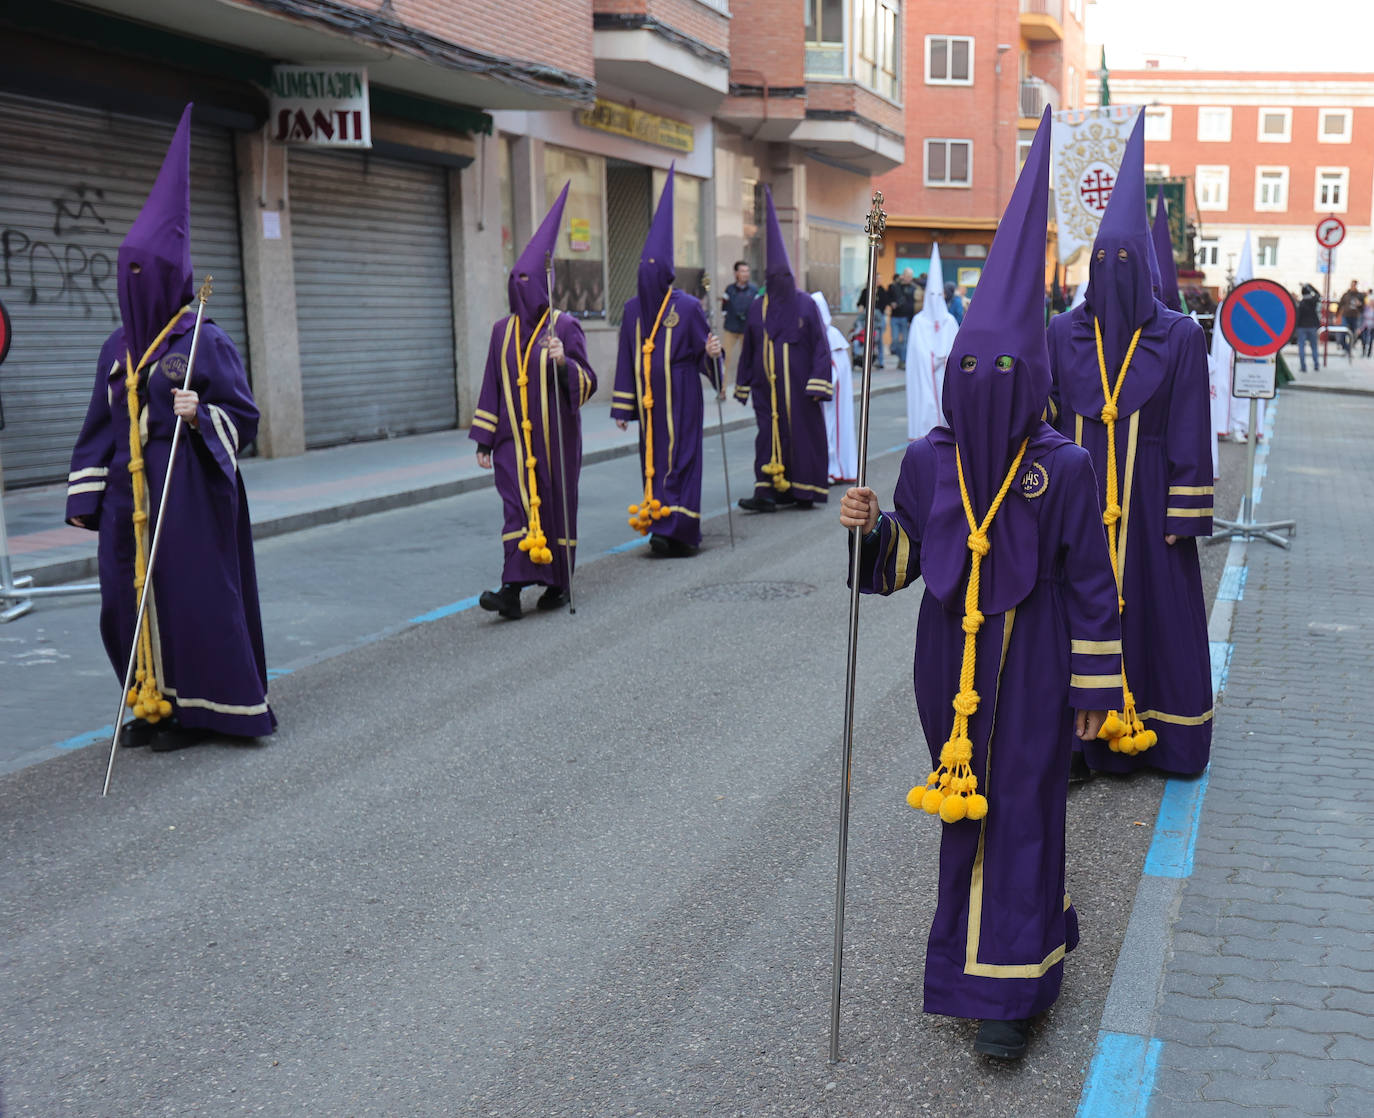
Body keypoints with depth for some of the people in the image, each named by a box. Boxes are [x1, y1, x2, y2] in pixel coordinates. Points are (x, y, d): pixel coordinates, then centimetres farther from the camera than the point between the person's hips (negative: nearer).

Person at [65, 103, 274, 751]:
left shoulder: (204, 343, -7)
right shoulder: (118, 349, 11)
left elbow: (244, 417, -4)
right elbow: (100, 426, 15)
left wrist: (201, 415, -23)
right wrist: (87, 497, 10)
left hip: (189, 495, -6)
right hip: (128, 495, 7)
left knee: (190, 597, -2)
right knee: (128, 600, 9)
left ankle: (195, 710, 11)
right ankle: (153, 704, 23)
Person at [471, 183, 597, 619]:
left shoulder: (565, 326, -3)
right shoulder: (503, 330, 8)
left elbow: (587, 384, -6)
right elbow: (492, 387, 11)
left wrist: (564, 361, -26)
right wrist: (484, 440, 7)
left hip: (555, 437, -3)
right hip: (514, 438, 3)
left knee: (556, 505, 6)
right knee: (517, 506, -7)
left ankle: (558, 583, 20)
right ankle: (512, 588, -14)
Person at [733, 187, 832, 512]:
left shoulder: (806, 304, -1)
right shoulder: (757, 308, 8)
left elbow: (821, 345, -3)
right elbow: (748, 349, 14)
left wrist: (818, 384, -11)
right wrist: (743, 384, 14)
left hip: (798, 385, -2)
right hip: (767, 386, 2)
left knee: (803, 433, 2)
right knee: (769, 434, -4)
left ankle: (804, 491, 13)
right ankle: (767, 492, -8)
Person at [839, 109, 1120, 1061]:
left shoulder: (1064, 467, -12)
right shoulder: (929, 460, -2)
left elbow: (1091, 585, -6)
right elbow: (905, 558, 7)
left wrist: (1093, 685, -4)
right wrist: (872, 528, -15)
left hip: (1030, 668, -4)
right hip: (949, 659, 4)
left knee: (1018, 809, 1)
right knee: (965, 800, 15)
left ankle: (1007, 989, 13)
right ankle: (1010, 936, 38)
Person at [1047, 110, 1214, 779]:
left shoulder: (1179, 337, -2)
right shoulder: (1064, 334, 3)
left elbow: (1190, 433, -3)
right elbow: (1047, 422, 6)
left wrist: (1185, 515, -6)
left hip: (1147, 498, -1)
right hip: (1080, 497, 2)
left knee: (1158, 610, 6)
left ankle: (1165, 737, 21)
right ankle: (1083, 739, 14)